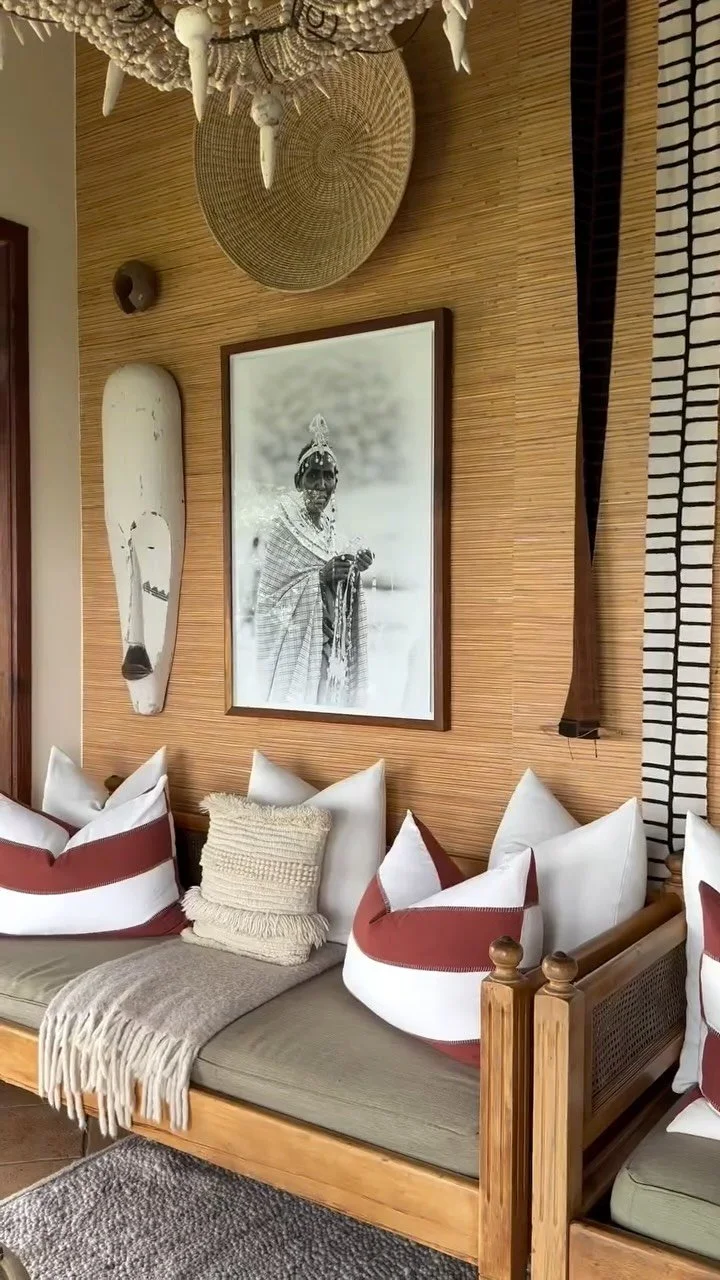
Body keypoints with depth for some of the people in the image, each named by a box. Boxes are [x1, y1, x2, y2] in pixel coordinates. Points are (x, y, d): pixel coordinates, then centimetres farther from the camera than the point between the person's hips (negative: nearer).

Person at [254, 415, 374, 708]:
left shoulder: (330, 527, 9)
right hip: (295, 642, -6)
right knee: (297, 702, -4)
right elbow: (273, 591, -13)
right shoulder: (284, 528, -9)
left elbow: (340, 598, 12)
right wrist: (320, 576, -23)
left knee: (327, 699, 8)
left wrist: (354, 571, -7)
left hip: (328, 642, 6)